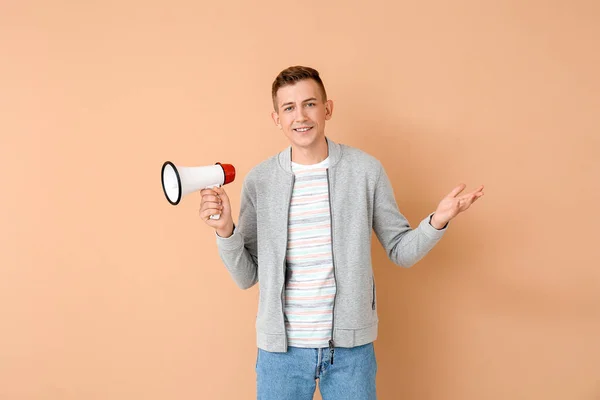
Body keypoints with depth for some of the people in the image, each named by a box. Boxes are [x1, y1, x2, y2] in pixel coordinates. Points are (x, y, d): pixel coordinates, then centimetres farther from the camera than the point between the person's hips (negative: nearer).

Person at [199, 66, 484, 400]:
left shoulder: (366, 169, -4)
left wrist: (436, 222, -15)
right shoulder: (259, 180, -2)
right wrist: (225, 231, -15)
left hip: (351, 346, 0)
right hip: (281, 346, 1)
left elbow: (401, 251, 2)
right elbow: (247, 276, 1)